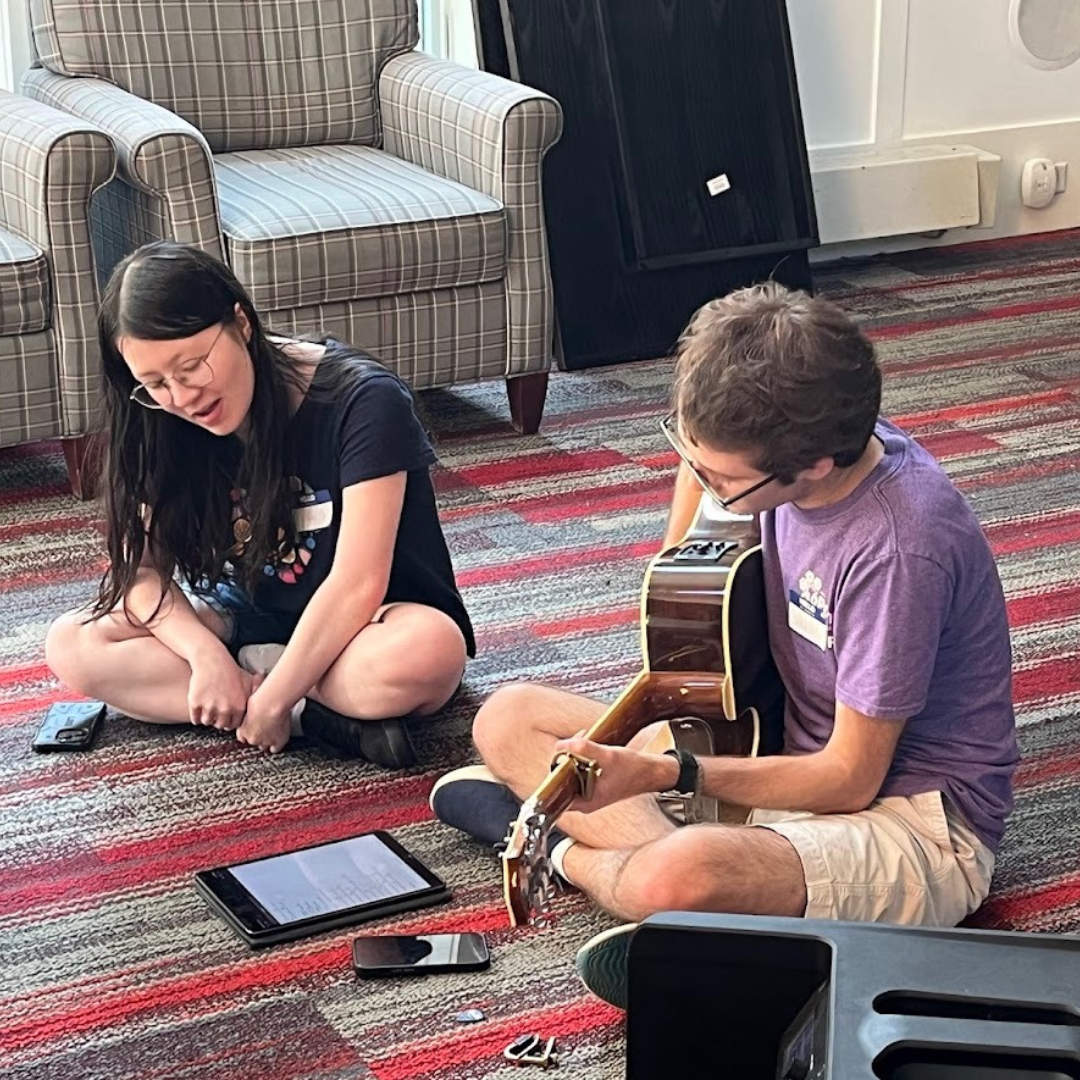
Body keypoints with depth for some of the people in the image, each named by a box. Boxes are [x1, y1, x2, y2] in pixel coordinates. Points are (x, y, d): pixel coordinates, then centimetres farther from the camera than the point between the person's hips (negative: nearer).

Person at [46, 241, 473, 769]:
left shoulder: (362, 402, -23)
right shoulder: (169, 426, -7)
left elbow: (358, 585, -26)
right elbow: (140, 566, -9)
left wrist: (272, 700, -28)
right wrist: (205, 652, -26)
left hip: (370, 621, -6)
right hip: (251, 615, 6)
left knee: (426, 654, -41)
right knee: (70, 644, -17)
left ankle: (257, 667, -16)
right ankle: (317, 716, -22)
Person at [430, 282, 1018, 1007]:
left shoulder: (898, 548, -30)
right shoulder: (774, 442, -7)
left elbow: (850, 778, -23)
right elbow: (702, 460, 21)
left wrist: (660, 775, -28)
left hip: (914, 818, -9)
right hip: (788, 750, 9)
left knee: (677, 880, -41)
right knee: (507, 719, 6)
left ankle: (572, 852, -9)